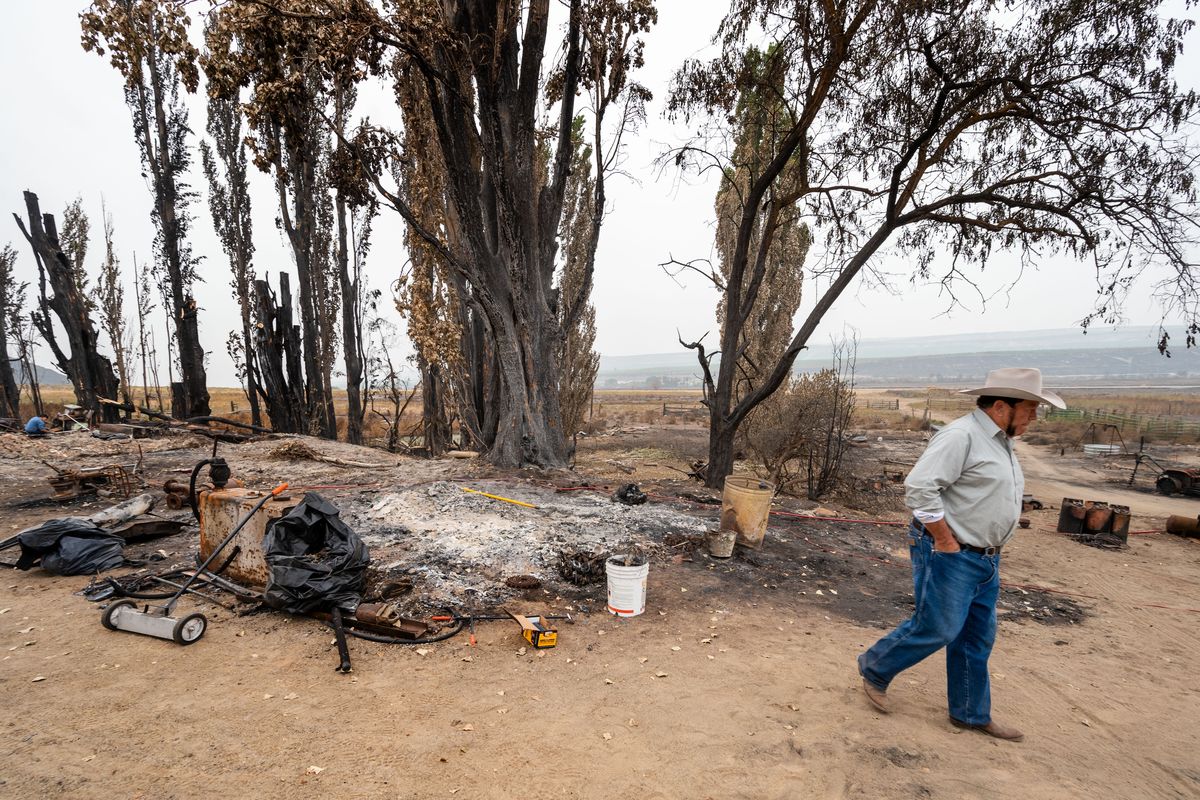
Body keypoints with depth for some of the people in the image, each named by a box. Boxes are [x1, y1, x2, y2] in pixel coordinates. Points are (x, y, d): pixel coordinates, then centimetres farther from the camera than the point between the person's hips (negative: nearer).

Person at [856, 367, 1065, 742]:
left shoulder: (999, 441, 13)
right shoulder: (962, 435, -18)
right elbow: (919, 487, -27)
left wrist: (990, 549, 15)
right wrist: (945, 541, -21)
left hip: (985, 560, 10)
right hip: (950, 557, -10)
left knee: (977, 640, 16)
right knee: (935, 629, -1)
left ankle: (971, 713, 31)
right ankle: (874, 670, 20)